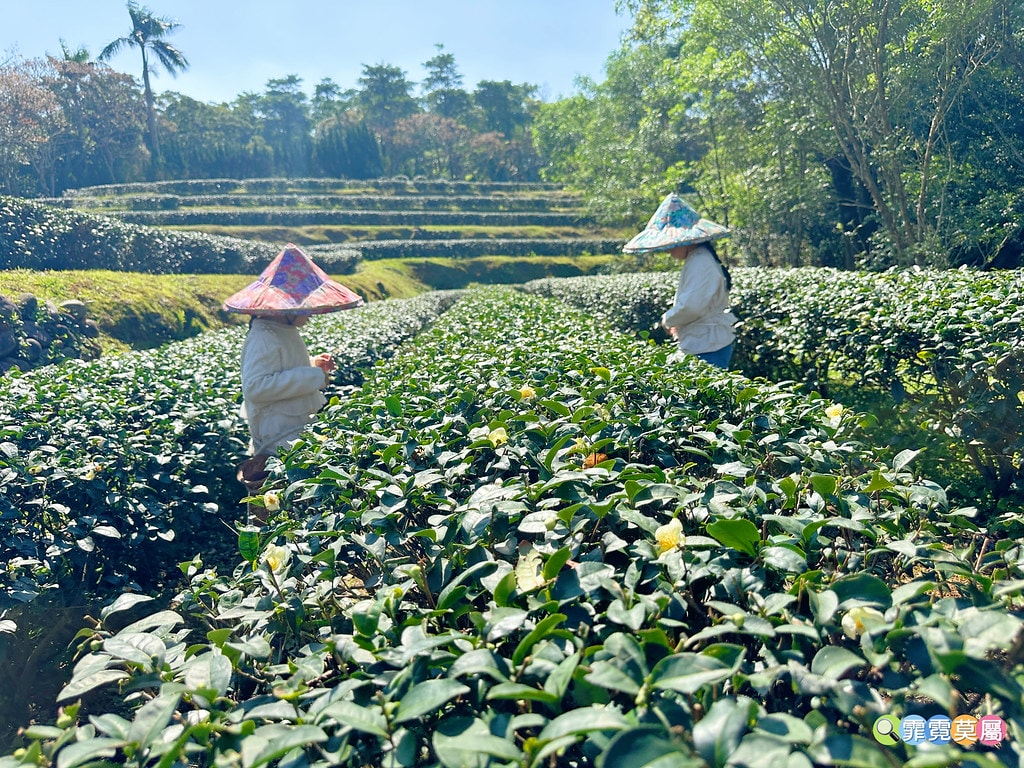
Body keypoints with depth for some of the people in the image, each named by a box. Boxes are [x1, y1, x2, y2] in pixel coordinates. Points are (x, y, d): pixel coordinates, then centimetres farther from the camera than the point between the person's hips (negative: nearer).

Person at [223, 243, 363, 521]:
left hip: (298, 433, 11)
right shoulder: (264, 337, -20)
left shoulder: (286, 331, 13)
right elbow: (254, 386, -31)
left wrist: (313, 364, 9)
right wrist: (312, 377, -28)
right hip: (280, 443, -11)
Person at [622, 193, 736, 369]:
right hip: (703, 343, 10)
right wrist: (676, 323, 8)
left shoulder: (700, 263, -19)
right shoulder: (696, 259, 13)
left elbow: (691, 306, -27)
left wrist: (668, 320, -9)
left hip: (707, 347, -10)